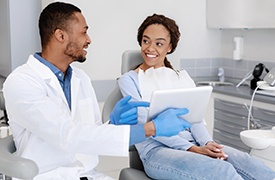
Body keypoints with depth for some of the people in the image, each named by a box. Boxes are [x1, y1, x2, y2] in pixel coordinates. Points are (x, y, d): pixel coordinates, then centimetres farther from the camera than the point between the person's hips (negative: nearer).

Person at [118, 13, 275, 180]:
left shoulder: (182, 78, 21)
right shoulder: (129, 80, 7)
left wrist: (208, 143, -14)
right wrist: (191, 149, -17)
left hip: (194, 145, 4)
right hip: (156, 150, -4)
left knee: (244, 162, -25)